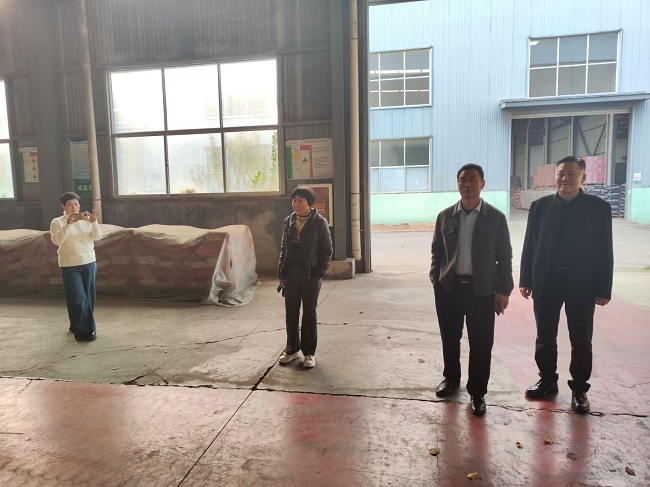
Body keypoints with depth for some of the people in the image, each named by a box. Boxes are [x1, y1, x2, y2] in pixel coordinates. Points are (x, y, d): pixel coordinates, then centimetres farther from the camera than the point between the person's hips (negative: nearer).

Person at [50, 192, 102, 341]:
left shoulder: (86, 220, 4)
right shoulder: (57, 222, -3)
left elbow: (97, 236, -5)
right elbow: (57, 241, -17)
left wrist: (94, 222, -22)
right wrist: (68, 224, -27)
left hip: (89, 263, 4)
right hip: (70, 266, -4)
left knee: (88, 297, 11)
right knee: (78, 299, -4)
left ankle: (77, 326, 29)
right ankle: (84, 331, 3)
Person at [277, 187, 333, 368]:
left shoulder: (319, 222, -6)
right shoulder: (288, 222, 6)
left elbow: (327, 251, -5)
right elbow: (283, 249, 11)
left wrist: (319, 273, -12)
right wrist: (282, 274, 6)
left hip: (311, 275, -4)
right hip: (291, 274, 4)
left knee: (309, 314, 6)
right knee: (291, 313, 11)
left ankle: (309, 353, 17)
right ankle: (292, 349, 26)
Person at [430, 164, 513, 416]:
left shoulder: (496, 217, -1)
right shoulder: (445, 216, 4)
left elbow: (504, 256, 1)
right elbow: (436, 251, 9)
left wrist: (503, 290, -3)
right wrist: (435, 280, 3)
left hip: (482, 290, -2)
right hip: (449, 288, 2)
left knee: (481, 344, 3)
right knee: (450, 339, 14)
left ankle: (477, 392, 20)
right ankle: (451, 378, 36)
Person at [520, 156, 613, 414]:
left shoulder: (599, 207, -3)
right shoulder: (540, 206, 1)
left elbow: (605, 251, -3)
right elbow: (529, 245, 2)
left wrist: (603, 289, -6)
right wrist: (525, 280, 1)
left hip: (582, 285, -1)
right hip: (546, 282, 2)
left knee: (581, 341, 9)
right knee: (545, 338, 11)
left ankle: (579, 389, 24)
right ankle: (547, 380, 29)